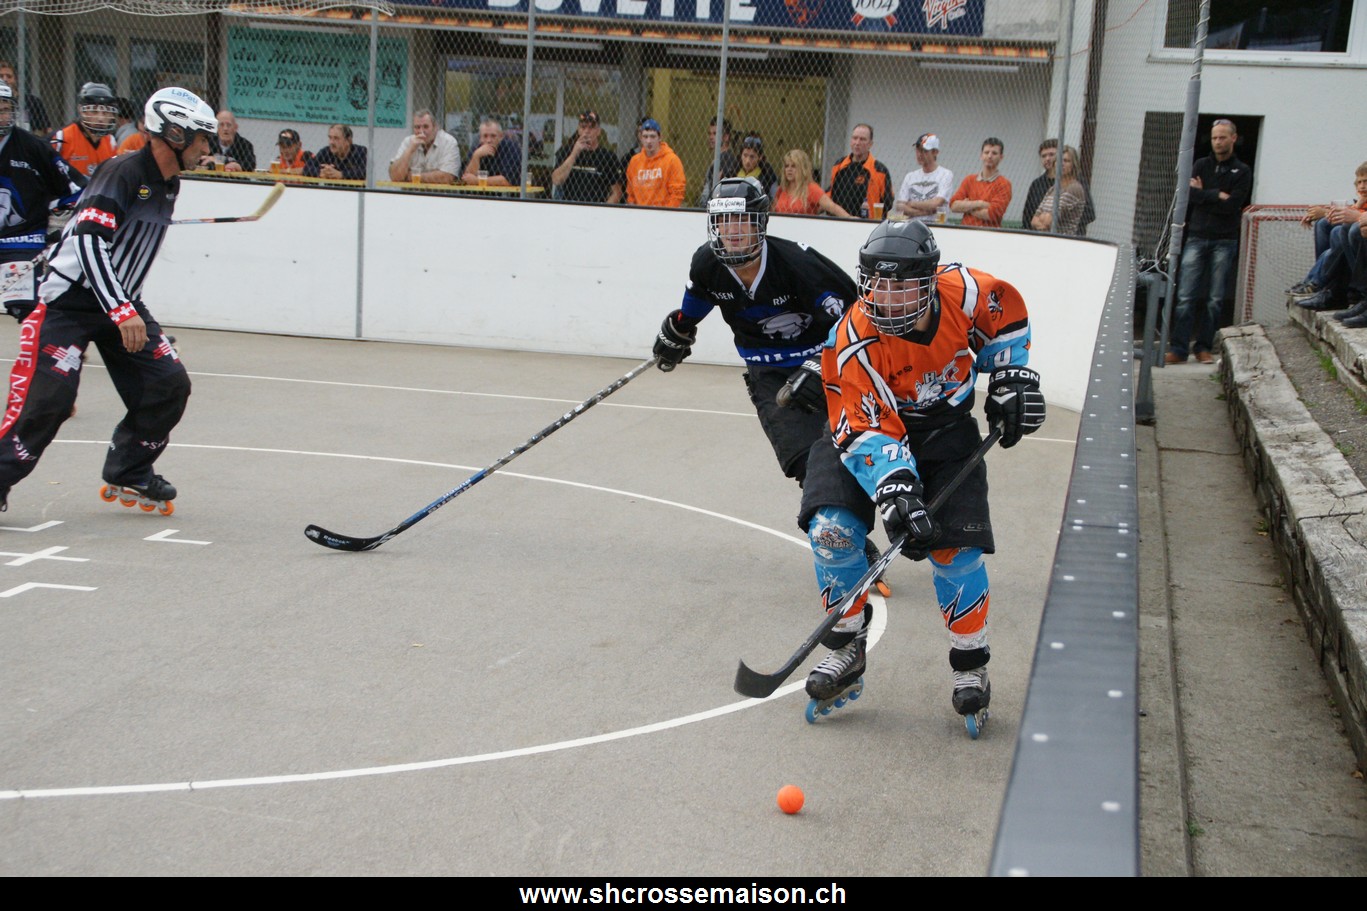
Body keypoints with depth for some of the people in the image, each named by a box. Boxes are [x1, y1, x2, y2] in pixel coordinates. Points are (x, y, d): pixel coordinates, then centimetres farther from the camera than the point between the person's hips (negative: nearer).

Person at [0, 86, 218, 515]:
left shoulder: (168, 185, 7)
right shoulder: (122, 173, -19)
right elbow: (89, 242, -28)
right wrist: (122, 312, -33)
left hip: (122, 304, 8)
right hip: (69, 301, -8)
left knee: (169, 384, -1)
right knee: (48, 397, -14)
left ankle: (129, 473, 15)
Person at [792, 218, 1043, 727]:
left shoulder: (963, 292, -22)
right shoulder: (853, 343, -30)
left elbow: (1006, 312, 3)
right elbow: (868, 431, -33)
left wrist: (1011, 378, -1)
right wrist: (894, 490, -46)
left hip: (947, 429, 1)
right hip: (867, 423, -1)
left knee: (955, 547, -11)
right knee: (832, 527, -19)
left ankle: (970, 664, 11)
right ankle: (846, 650, 2)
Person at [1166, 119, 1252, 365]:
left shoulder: (1242, 172, 5)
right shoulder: (1201, 165, 12)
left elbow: (1232, 205, -9)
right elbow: (1189, 195, -4)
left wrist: (1204, 195, -5)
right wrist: (1217, 196, -10)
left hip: (1224, 241, -1)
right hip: (1196, 238, 1)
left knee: (1215, 299, 1)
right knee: (1186, 297, -6)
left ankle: (1204, 347, 9)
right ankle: (1178, 348, -6)